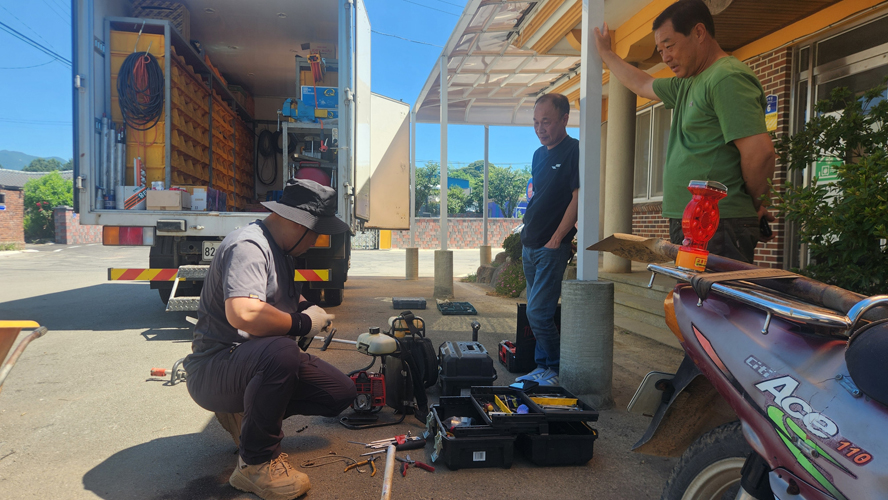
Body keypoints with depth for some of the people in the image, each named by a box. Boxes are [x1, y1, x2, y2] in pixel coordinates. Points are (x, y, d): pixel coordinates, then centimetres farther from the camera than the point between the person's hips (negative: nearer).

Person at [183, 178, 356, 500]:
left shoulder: (280, 250, 11)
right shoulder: (248, 246, -20)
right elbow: (243, 313, -38)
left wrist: (306, 307, 11)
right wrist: (302, 323, -23)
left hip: (260, 360, 10)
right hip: (215, 367, -10)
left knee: (342, 392, 1)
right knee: (280, 352, -41)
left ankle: (249, 414, 15)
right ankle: (255, 464, -20)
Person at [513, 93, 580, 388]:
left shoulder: (575, 151, -10)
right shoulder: (539, 154, 15)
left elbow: (578, 198, -16)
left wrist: (555, 240, -16)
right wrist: (527, 236, 15)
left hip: (553, 247, -8)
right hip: (530, 246, 8)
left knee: (538, 313, -9)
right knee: (536, 313, 13)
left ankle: (556, 370, 7)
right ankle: (542, 367, 24)